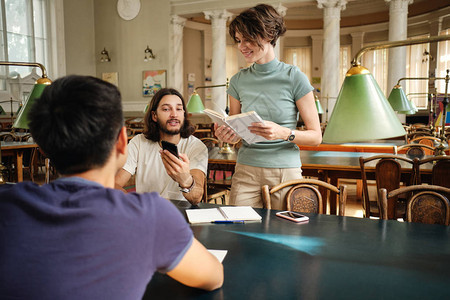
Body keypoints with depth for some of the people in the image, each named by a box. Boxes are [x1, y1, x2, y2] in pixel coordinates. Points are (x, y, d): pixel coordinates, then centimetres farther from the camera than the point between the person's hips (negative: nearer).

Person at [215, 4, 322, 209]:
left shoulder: (294, 78, -5)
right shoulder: (238, 81, 6)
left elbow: (316, 136, -4)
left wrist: (283, 133, -22)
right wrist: (225, 135, -8)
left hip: (285, 171, -2)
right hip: (246, 171, 3)